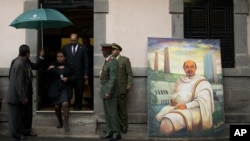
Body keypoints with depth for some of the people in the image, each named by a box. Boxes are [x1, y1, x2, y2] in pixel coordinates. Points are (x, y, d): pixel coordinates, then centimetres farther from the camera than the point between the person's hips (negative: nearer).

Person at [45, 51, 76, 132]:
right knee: (57, 106, 4)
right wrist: (49, 70, -21)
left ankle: (66, 123, -9)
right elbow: (47, 74, 1)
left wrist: (68, 79, -14)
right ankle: (60, 121, 29)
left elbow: (73, 77, 6)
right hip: (55, 89, 3)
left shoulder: (68, 67, 3)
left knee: (65, 104, -21)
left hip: (65, 89, -2)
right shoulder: (53, 66, 10)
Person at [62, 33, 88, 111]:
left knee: (79, 91, 6)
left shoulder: (83, 48, 3)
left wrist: (85, 73, -3)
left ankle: (77, 106, 17)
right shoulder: (65, 47, 8)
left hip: (79, 74, -1)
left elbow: (86, 61, 1)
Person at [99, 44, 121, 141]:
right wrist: (106, 91, 17)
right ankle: (109, 132, 20)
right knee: (107, 113, 12)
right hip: (105, 90, 10)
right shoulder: (107, 61, 11)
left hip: (110, 91, -9)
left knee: (112, 113, -3)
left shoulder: (113, 62, -19)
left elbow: (113, 78, -23)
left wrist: (109, 92, -24)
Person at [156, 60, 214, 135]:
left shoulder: (202, 82, 5)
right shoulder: (180, 81, 24)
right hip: (175, 106, 7)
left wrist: (186, 106, -21)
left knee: (166, 123, -35)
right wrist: (172, 100, 2)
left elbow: (203, 100, -8)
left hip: (191, 109, -7)